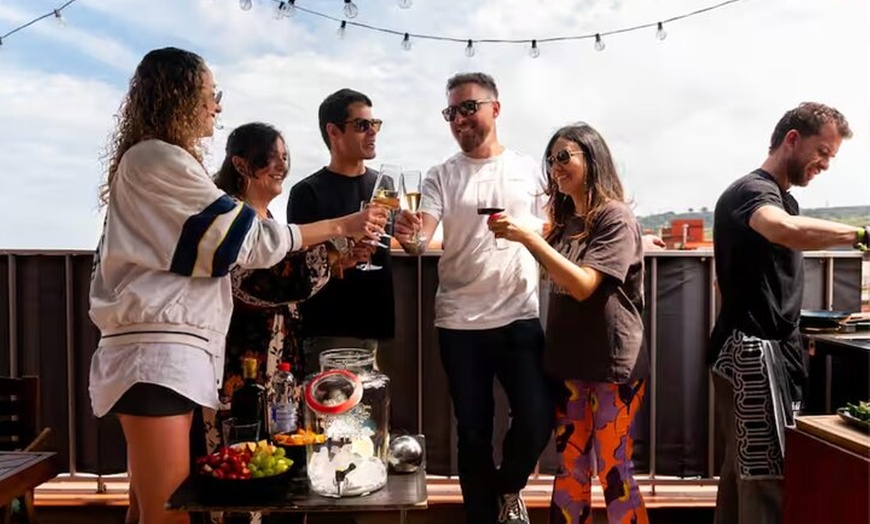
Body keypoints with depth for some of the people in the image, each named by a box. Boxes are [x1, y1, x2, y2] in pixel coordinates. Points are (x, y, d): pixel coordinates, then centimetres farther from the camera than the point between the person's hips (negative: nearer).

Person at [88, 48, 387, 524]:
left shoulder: (155, 161, 21)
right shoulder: (158, 159, -11)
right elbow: (252, 239, -11)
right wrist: (344, 226, -3)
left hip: (164, 348, 10)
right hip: (158, 351, -10)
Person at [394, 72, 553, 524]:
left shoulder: (528, 169, 5)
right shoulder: (442, 176, 2)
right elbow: (421, 240, -11)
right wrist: (408, 236, -32)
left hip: (520, 316, 0)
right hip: (460, 322, 0)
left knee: (537, 419, -2)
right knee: (473, 431, 9)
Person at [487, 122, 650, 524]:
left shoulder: (616, 218, -10)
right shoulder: (565, 222, 12)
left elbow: (583, 285, -20)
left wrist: (529, 237, -24)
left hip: (614, 364, -6)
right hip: (570, 362, 7)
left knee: (614, 472, 3)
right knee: (570, 468, 13)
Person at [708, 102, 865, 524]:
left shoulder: (782, 198, 20)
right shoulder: (752, 190, -13)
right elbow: (786, 230, -38)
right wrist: (860, 235, -34)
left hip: (770, 351, 10)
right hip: (753, 353, -10)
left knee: (743, 469, 16)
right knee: (765, 478, -9)